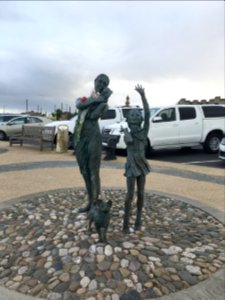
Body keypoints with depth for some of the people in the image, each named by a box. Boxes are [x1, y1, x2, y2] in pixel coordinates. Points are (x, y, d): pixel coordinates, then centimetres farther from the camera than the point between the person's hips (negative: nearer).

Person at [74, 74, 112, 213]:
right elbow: (79, 106, -7)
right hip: (80, 140, 5)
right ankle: (90, 202, 22)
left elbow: (93, 116, -12)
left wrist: (104, 100, -12)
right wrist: (96, 99, -14)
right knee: (85, 172, 10)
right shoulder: (83, 99, 19)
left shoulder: (104, 104, 8)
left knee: (94, 173, -8)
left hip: (93, 138, -5)